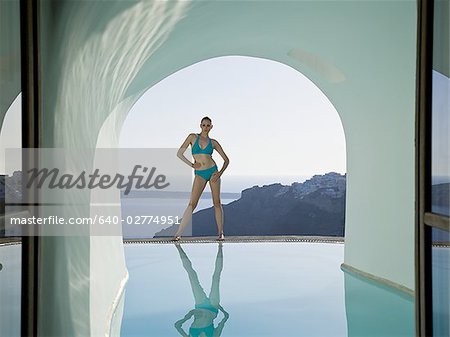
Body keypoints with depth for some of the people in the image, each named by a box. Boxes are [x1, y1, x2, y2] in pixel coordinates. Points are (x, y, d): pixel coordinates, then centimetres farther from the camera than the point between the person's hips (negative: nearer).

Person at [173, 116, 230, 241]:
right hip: (200, 174, -1)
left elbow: (226, 160, 9)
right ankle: (178, 233, -8)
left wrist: (220, 173, -5)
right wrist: (191, 164, -4)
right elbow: (179, 153, 1)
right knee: (192, 203, -9)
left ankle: (221, 233, 11)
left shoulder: (213, 142, 7)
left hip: (212, 171, 1)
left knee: (217, 202, 2)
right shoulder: (193, 137, 4)